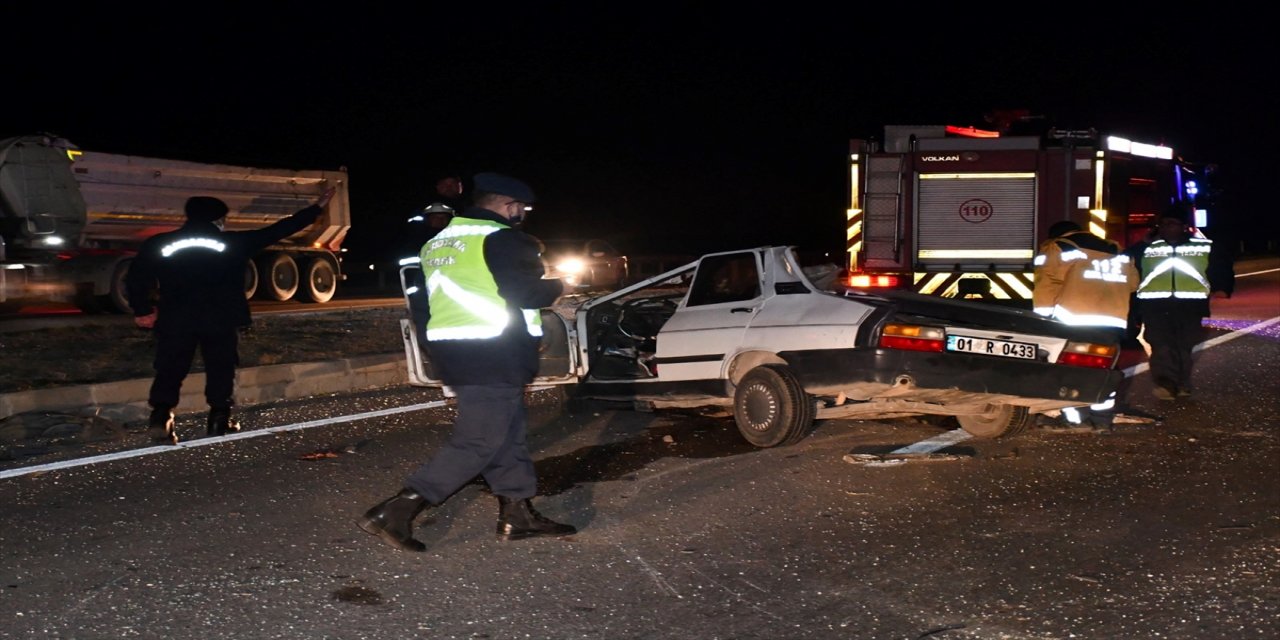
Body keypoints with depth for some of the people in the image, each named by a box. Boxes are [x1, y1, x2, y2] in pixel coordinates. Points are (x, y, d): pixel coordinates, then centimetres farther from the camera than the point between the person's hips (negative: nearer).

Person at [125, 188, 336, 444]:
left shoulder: (160, 243, 6)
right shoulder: (232, 242, 3)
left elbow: (135, 277, 2)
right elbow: (277, 231, 7)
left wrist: (143, 311, 13)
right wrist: (317, 209, 13)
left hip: (175, 319, 1)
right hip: (220, 319, -1)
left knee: (170, 369, 7)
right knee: (221, 368, 12)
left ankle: (161, 417, -10)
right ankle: (220, 420, 8)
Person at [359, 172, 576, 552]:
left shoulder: (439, 242, 18)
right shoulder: (502, 238, -10)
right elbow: (528, 291, -17)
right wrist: (558, 289, 1)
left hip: (454, 350, 10)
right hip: (493, 356, -10)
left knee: (508, 433, 15)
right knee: (479, 442, -5)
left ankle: (518, 515, 19)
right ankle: (395, 511, -7)